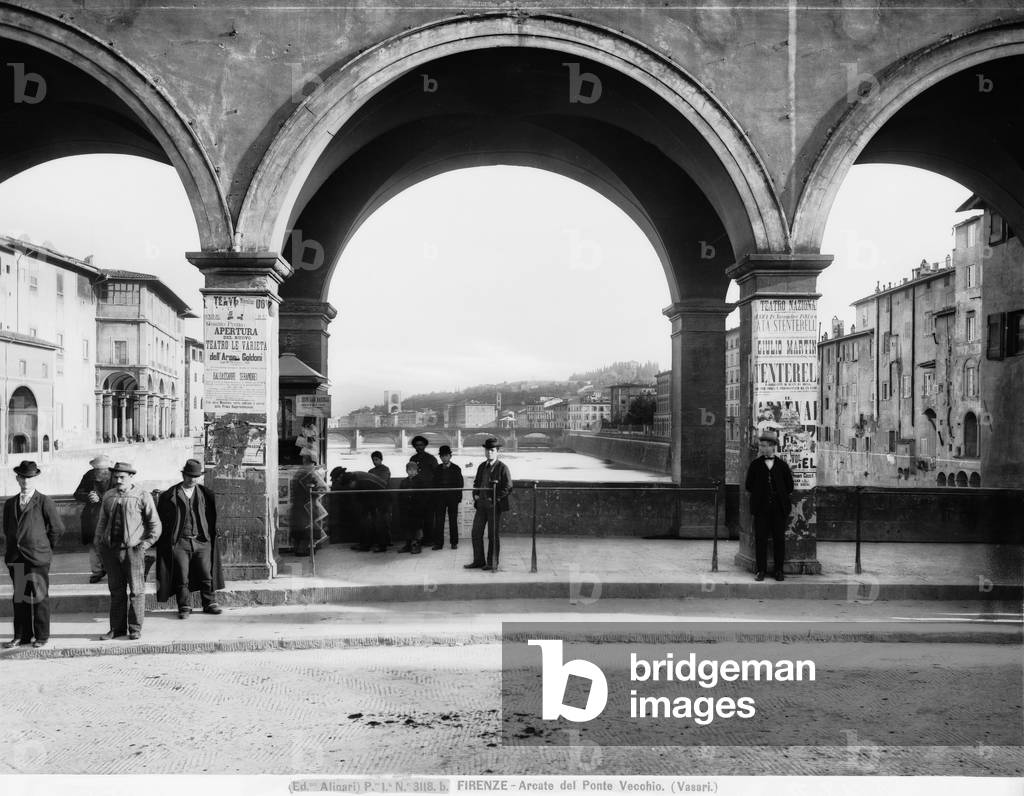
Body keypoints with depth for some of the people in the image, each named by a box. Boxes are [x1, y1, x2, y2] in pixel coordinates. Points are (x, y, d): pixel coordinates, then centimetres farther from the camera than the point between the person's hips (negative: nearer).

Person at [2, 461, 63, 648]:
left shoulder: (45, 502, -3)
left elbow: (57, 528, 0)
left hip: (38, 558, -4)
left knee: (40, 597, 1)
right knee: (19, 598, 8)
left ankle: (42, 636, 10)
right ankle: (21, 636, 15)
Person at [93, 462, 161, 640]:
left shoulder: (143, 496, -2)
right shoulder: (108, 496, 12)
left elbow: (155, 524, 1)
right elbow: (102, 522, 19)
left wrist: (145, 544, -6)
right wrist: (99, 542, 8)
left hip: (132, 549, -4)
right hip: (110, 549, 4)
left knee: (136, 590, 0)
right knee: (116, 590, 9)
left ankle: (135, 629, 8)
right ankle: (117, 628, 17)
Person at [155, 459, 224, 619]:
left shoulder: (206, 494, 9)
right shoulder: (169, 496, 0)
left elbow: (211, 517, 15)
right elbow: (162, 520, 4)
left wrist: (211, 536, 7)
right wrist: (165, 544, 0)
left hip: (201, 541, 2)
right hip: (179, 542, -2)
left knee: (207, 574, 3)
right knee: (182, 577, 2)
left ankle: (209, 604, 15)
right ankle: (184, 607, 12)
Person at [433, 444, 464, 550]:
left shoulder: (456, 469, 2)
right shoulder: (437, 469, 8)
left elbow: (460, 484, 2)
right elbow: (435, 483, 9)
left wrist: (459, 497, -5)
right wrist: (435, 496, 0)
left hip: (453, 498, -2)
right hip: (440, 498, 2)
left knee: (453, 521, 3)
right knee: (438, 521, -3)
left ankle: (454, 542, 10)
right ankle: (438, 543, 0)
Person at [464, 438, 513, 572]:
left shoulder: (502, 468, -7)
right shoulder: (482, 466, 14)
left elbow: (508, 487, -10)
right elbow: (476, 482, 25)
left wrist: (494, 499, -15)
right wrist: (475, 495, 7)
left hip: (494, 506, -6)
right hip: (481, 505, 6)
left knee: (493, 535, 0)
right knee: (476, 533, 6)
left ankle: (492, 563, 10)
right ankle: (478, 561, 16)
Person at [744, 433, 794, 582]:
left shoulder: (782, 465, 6)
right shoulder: (755, 465, 7)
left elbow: (789, 487, 9)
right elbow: (749, 486, 7)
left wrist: (780, 497, 7)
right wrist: (759, 495, 3)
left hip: (779, 508, 0)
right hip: (761, 508, 0)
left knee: (779, 539, 2)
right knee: (760, 539, 0)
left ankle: (779, 570, 10)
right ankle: (760, 570, 7)